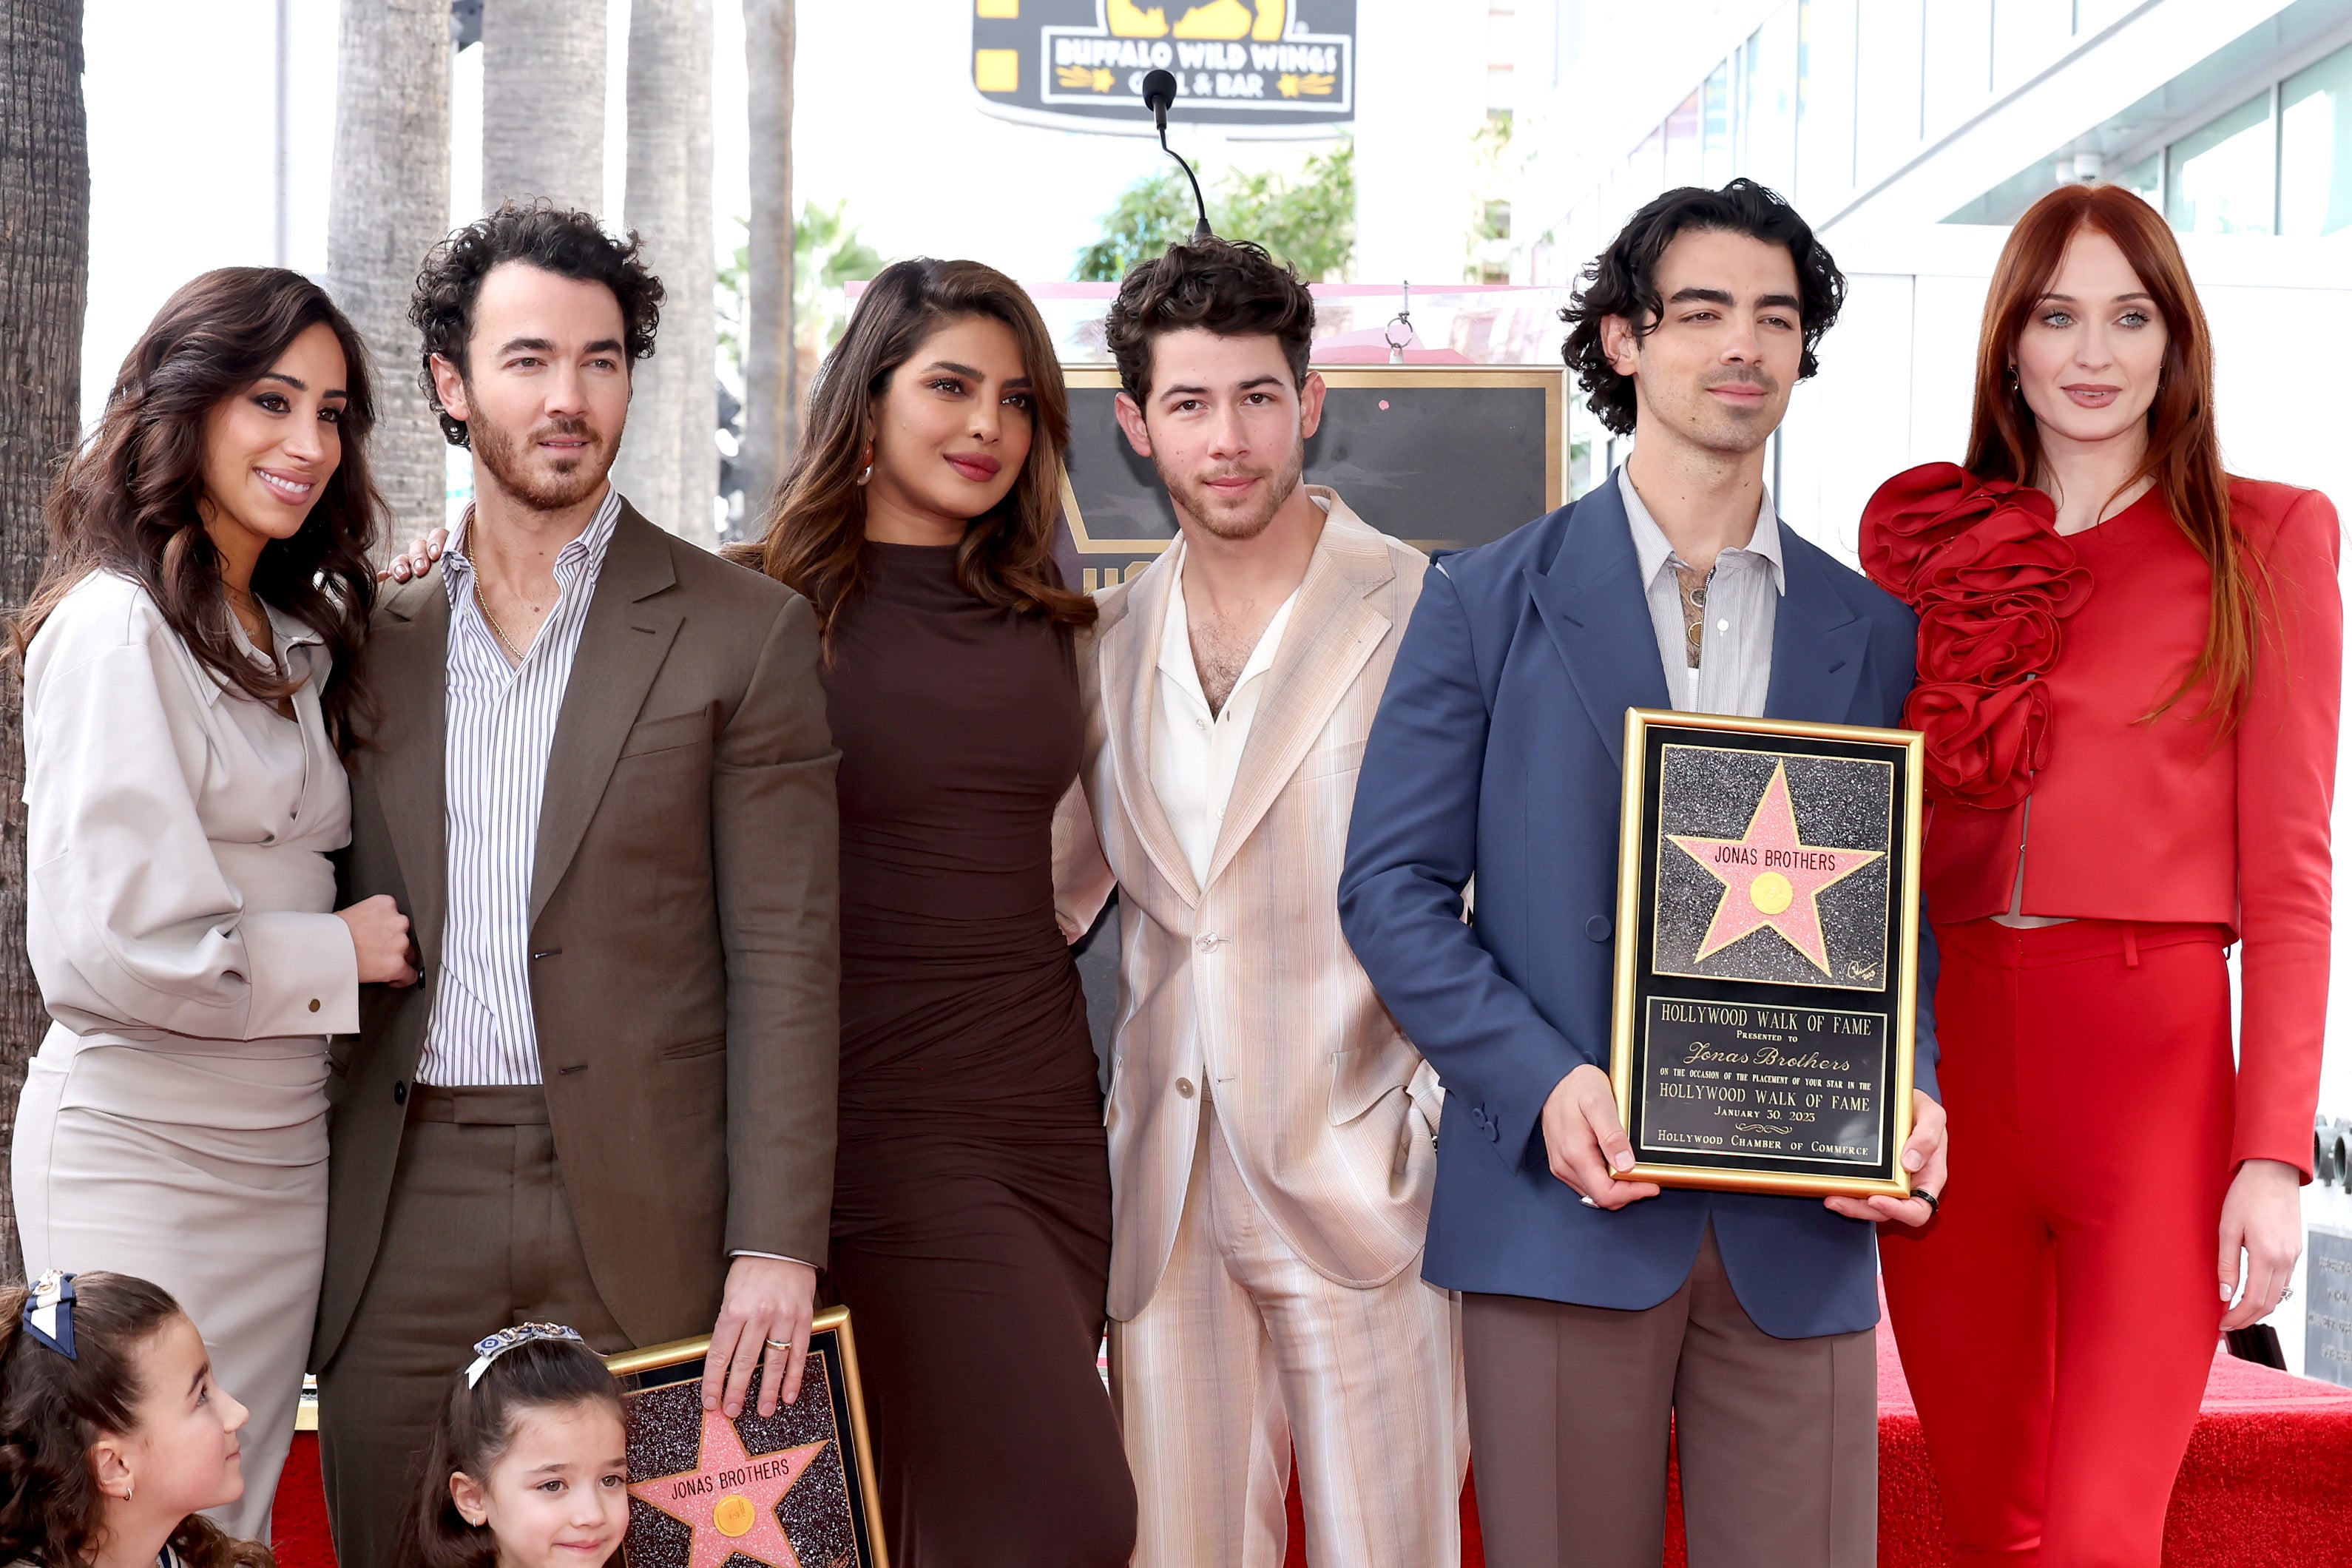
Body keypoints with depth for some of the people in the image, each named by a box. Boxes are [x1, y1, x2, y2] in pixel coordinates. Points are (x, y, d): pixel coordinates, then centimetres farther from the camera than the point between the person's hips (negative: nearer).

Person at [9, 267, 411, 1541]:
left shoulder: (294, 639, 14)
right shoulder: (118, 627, -14)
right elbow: (108, 946, -21)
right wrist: (345, 952, -10)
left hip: (279, 1146, 8)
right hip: (142, 1145, -8)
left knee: (239, 1515, 13)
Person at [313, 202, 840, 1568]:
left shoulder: (746, 634, 1)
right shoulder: (375, 643, 11)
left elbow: (786, 961, -3)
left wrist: (778, 1247, -11)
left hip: (643, 1222, -3)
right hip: (407, 1223, 3)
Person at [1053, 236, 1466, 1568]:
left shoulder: (1422, 613, -7)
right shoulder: (1113, 638, 10)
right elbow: (1058, 887, 20)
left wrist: (1452, 1109, -10)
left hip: (1357, 1173, -4)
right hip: (1167, 1190, 5)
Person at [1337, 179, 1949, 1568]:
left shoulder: (1874, 631, 12)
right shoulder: (1491, 602, 4)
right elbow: (1395, 888, 0)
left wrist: (1908, 1094, -7)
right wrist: (1545, 1084, -13)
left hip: (1799, 1226, 2)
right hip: (1563, 1208, -2)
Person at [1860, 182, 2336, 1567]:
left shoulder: (2267, 540, 4)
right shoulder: (1923, 535, 11)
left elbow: (2287, 872, 0)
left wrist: (2276, 1153, -8)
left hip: (2156, 1066, -3)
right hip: (1943, 1053, 3)